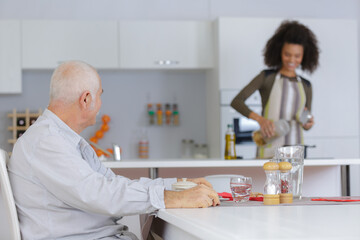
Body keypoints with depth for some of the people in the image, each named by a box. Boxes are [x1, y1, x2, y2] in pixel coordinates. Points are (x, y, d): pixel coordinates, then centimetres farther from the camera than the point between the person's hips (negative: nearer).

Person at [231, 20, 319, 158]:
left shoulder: (306, 86, 16)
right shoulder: (267, 77, 6)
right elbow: (236, 102, -5)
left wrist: (308, 123, -1)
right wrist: (259, 119, -20)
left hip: (296, 151, 3)